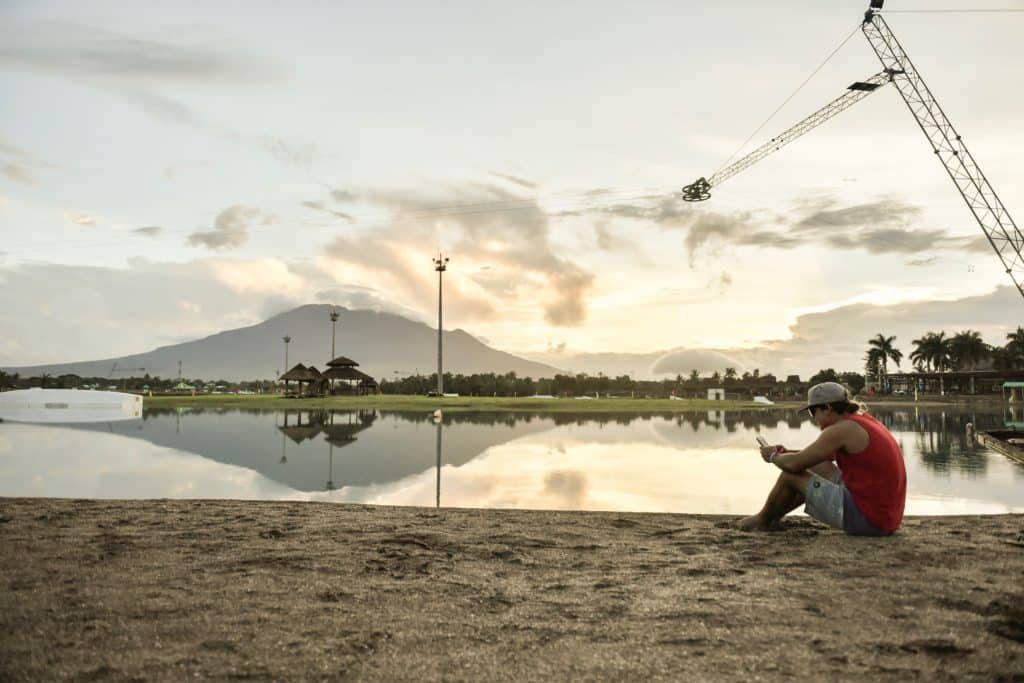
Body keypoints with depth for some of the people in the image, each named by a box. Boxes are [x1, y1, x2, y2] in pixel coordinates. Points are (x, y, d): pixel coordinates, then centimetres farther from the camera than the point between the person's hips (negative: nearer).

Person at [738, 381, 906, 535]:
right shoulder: (861, 420, 12)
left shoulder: (842, 428, -18)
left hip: (866, 518, -10)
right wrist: (784, 453, 15)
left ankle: (762, 520, 24)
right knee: (816, 466, 23)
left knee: (791, 474, 0)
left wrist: (774, 457, 7)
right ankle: (773, 517, 33)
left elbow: (795, 464, -14)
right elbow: (824, 454, 27)